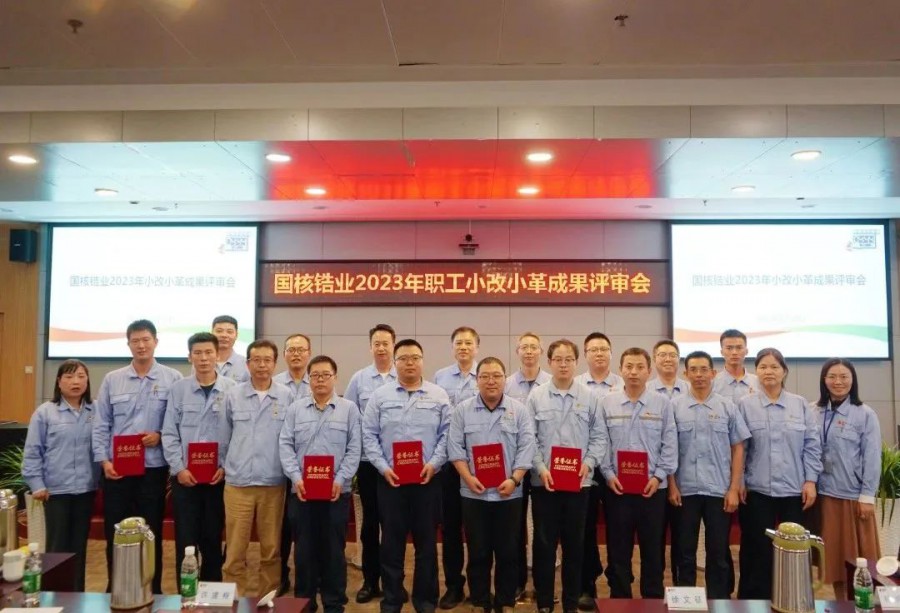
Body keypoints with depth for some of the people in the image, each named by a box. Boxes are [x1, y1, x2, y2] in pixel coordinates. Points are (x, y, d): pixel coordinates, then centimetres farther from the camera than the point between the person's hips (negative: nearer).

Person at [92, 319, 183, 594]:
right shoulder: (112, 379, 5)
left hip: (153, 468, -2)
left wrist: (161, 435, -15)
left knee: (152, 533, 8)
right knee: (115, 533, 9)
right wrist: (103, 460, -5)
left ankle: (152, 590, 22)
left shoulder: (172, 379, -2)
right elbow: (100, 425, 4)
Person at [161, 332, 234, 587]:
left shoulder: (232, 389, -3)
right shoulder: (178, 389, 1)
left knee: (213, 539, 10)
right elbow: (169, 433, 2)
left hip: (219, 476, -1)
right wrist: (178, 468, -6)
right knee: (185, 540, 6)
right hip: (184, 475, 1)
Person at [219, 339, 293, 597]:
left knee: (271, 549, 10)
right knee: (235, 550, 5)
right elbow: (223, 437, 11)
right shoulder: (233, 395, 2)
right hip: (237, 484, 0)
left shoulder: (287, 396, -1)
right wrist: (221, 466, 13)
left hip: (273, 484, 0)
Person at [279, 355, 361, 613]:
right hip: (302, 490, 1)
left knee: (334, 549, 6)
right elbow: (285, 445, 2)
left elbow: (354, 449, -2)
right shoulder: (295, 408, 6)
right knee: (304, 549, 9)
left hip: (337, 491, -1)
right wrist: (296, 478, -10)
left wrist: (340, 480, -12)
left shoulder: (349, 409, 2)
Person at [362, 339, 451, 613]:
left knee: (426, 541, 8)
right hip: (390, 480, 0)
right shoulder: (380, 396, 2)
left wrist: (433, 463, -11)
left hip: (427, 479, 0)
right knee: (392, 541, 8)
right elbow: (369, 435, 1)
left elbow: (446, 434, 1)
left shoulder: (439, 395, 3)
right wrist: (383, 467, -9)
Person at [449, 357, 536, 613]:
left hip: (509, 494, 0)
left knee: (508, 552, 7)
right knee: (478, 552, 8)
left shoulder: (518, 410, 2)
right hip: (474, 494, 0)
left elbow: (526, 448, -2)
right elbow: (455, 447, 0)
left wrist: (514, 479, -13)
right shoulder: (462, 409, 3)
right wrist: (468, 478, -11)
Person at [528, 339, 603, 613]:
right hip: (544, 481, -1)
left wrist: (589, 463, -11)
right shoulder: (536, 396, 0)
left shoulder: (589, 397, 3)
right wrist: (541, 468, -12)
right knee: (544, 542, 7)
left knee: (574, 543, 10)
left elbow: (597, 437, 4)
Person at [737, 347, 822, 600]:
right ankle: (755, 601, 16)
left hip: (794, 490, 2)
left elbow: (812, 445, 5)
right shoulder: (745, 404, 0)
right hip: (756, 490, -1)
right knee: (757, 551, 4)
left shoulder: (801, 405, 5)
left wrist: (810, 480, -2)